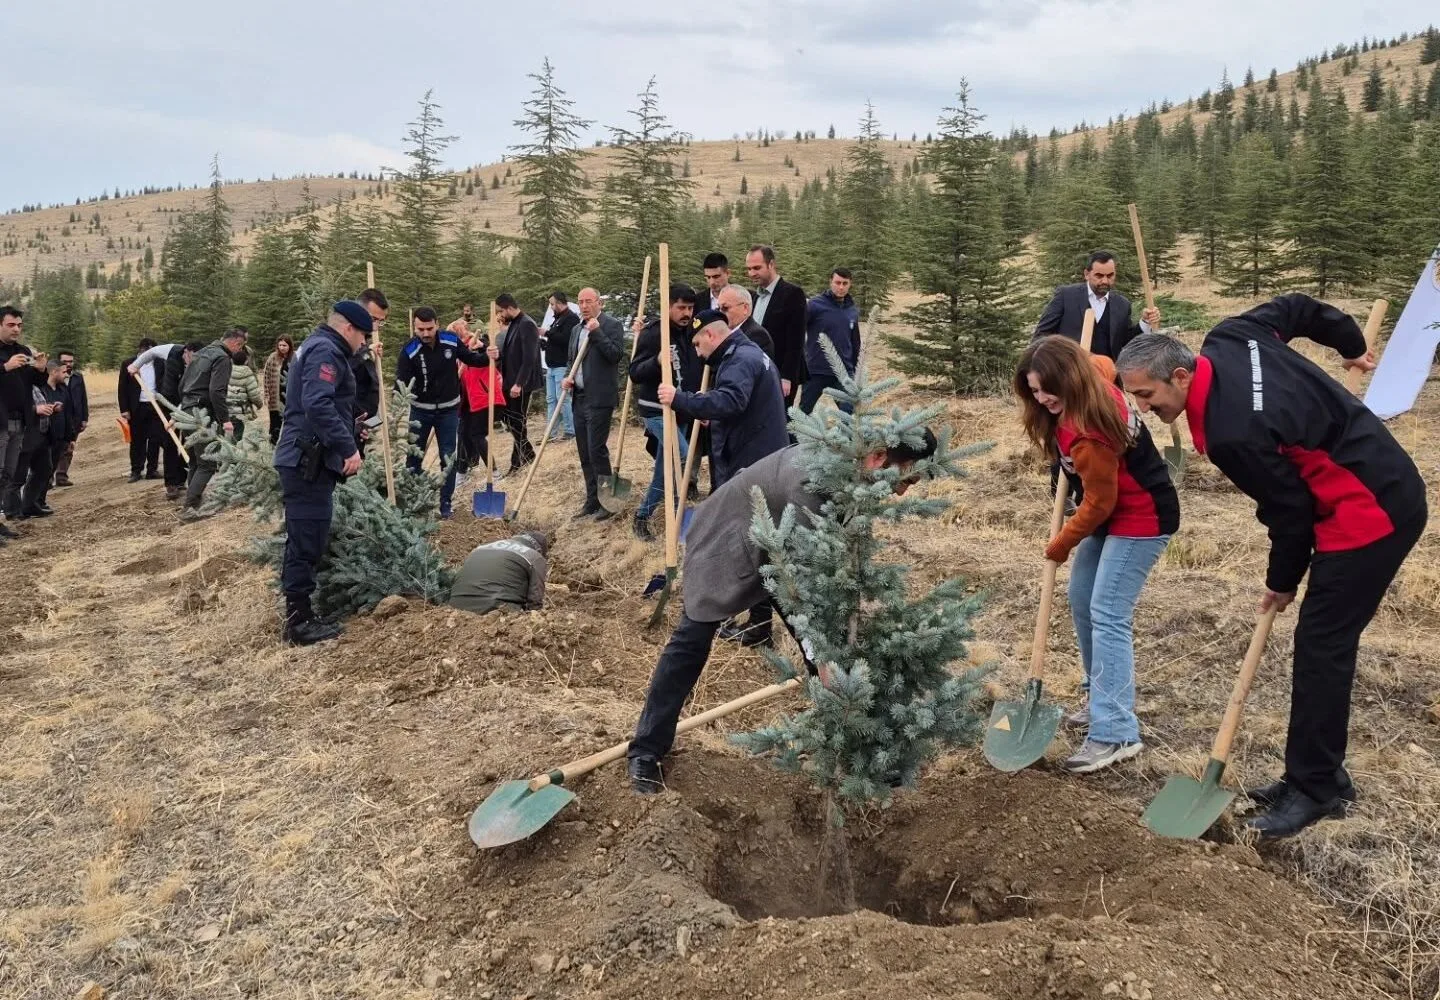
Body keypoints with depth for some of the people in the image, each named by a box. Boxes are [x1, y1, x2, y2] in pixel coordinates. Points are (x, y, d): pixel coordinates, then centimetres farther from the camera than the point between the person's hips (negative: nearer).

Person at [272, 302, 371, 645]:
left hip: (305, 460, 11)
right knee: (307, 540, -7)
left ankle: (298, 615, 20)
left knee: (304, 539, 14)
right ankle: (300, 622, -3)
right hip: (309, 462, -11)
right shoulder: (325, 351, -12)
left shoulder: (317, 347, 22)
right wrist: (349, 447, -26)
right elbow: (318, 405, -26)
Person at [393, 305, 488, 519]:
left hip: (448, 410, 1)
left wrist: (488, 358, -15)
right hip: (420, 410, -1)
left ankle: (446, 503, 16)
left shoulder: (451, 341, -14)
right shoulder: (409, 351, -20)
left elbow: (470, 358, 4)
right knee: (413, 456, 8)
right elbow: (401, 383, -22)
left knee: (448, 458, 6)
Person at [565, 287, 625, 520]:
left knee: (597, 450, -11)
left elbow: (615, 354, -17)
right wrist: (568, 377, 6)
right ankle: (592, 502, 18)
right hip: (579, 398, 8)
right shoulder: (577, 330, 17)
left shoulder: (612, 325, -5)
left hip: (599, 399, -8)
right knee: (585, 454, 10)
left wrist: (596, 331, -19)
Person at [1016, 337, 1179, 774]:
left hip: (1141, 519, -10)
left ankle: (1116, 733, -15)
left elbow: (1098, 505, -21)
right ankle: (1104, 697, 28)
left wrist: (1060, 545, -7)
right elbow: (1102, 362, 21)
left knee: (1108, 616, -15)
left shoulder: (1087, 435, -32)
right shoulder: (1097, 380, -6)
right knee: (1082, 602, 15)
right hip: (1116, 510, 11)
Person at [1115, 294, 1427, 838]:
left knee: (1321, 646, -6)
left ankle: (1313, 789, 3)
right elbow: (1295, 308, 13)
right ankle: (1321, 776, 20)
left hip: (1371, 513, -10)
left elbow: (1289, 511, -17)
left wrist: (1282, 582, 1)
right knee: (1324, 642, 12)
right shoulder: (1228, 339, -4)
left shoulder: (1233, 434, -29)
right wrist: (1352, 344, 31)